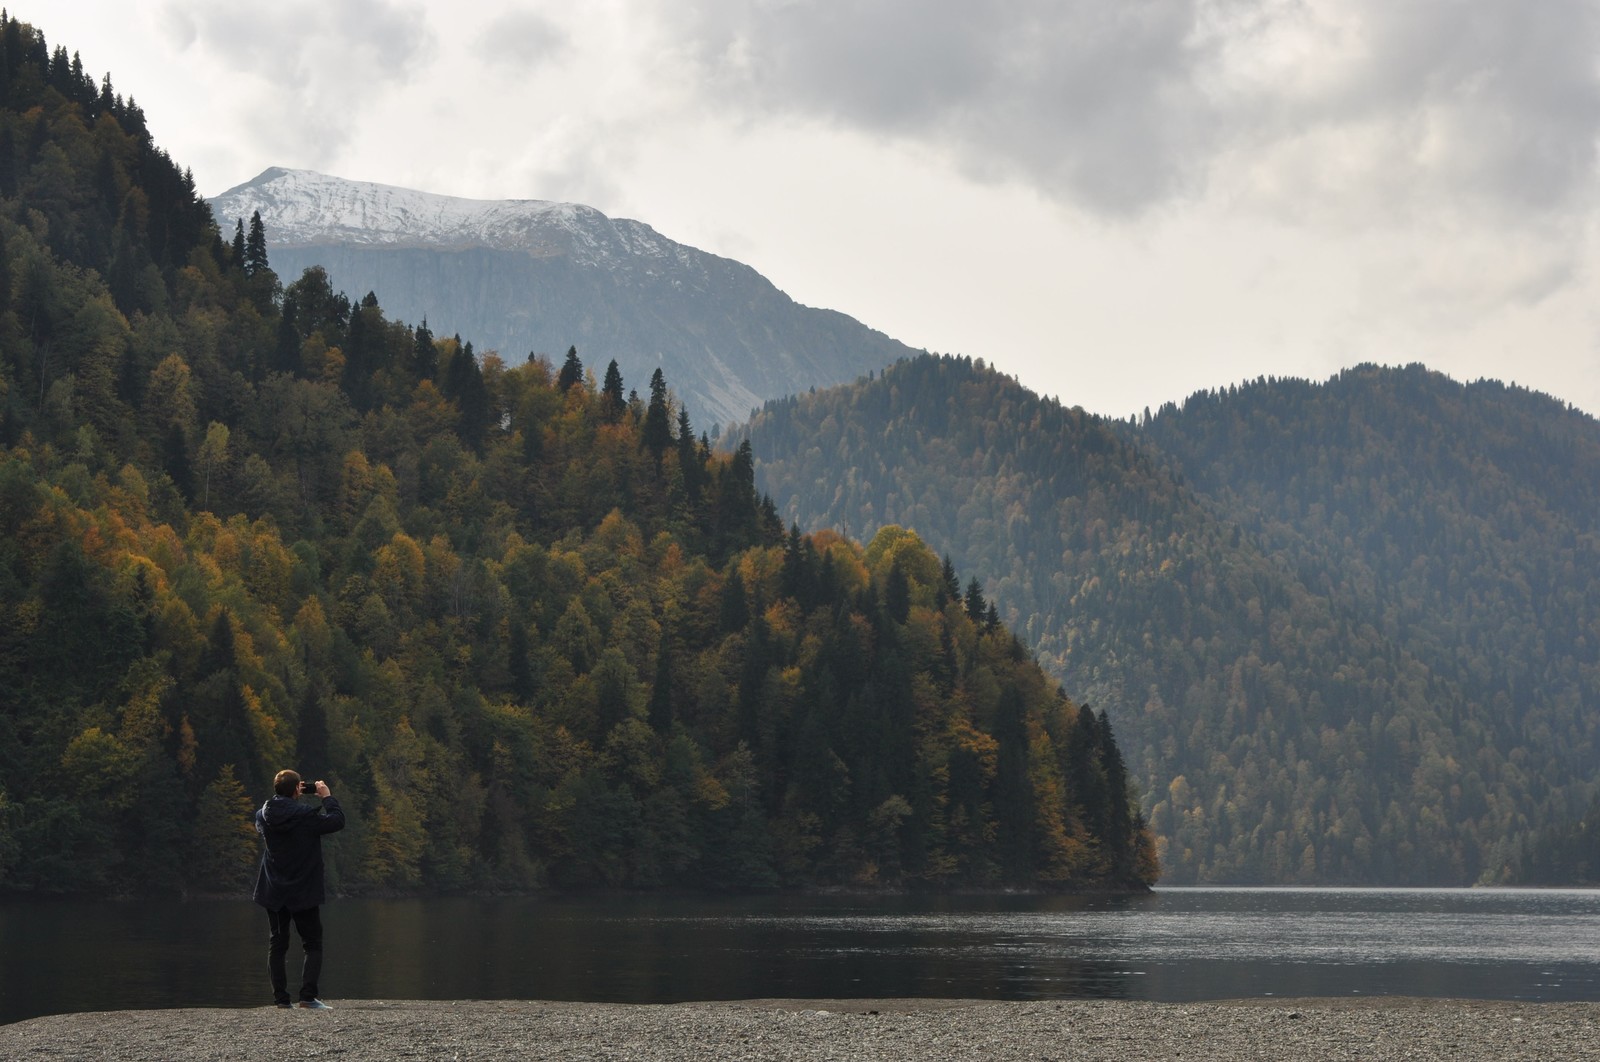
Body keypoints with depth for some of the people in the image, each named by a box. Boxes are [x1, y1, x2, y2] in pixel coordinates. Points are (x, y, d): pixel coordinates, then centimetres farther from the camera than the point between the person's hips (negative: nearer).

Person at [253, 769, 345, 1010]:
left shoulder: (264, 815, 0)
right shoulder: (306, 815, -17)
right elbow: (337, 821, -13)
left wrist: (289, 798, 19)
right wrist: (327, 797, 0)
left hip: (273, 892, 5)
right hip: (303, 891, -5)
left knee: (277, 944, 12)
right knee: (313, 944, 2)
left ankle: (281, 997, 7)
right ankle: (308, 996, -12)